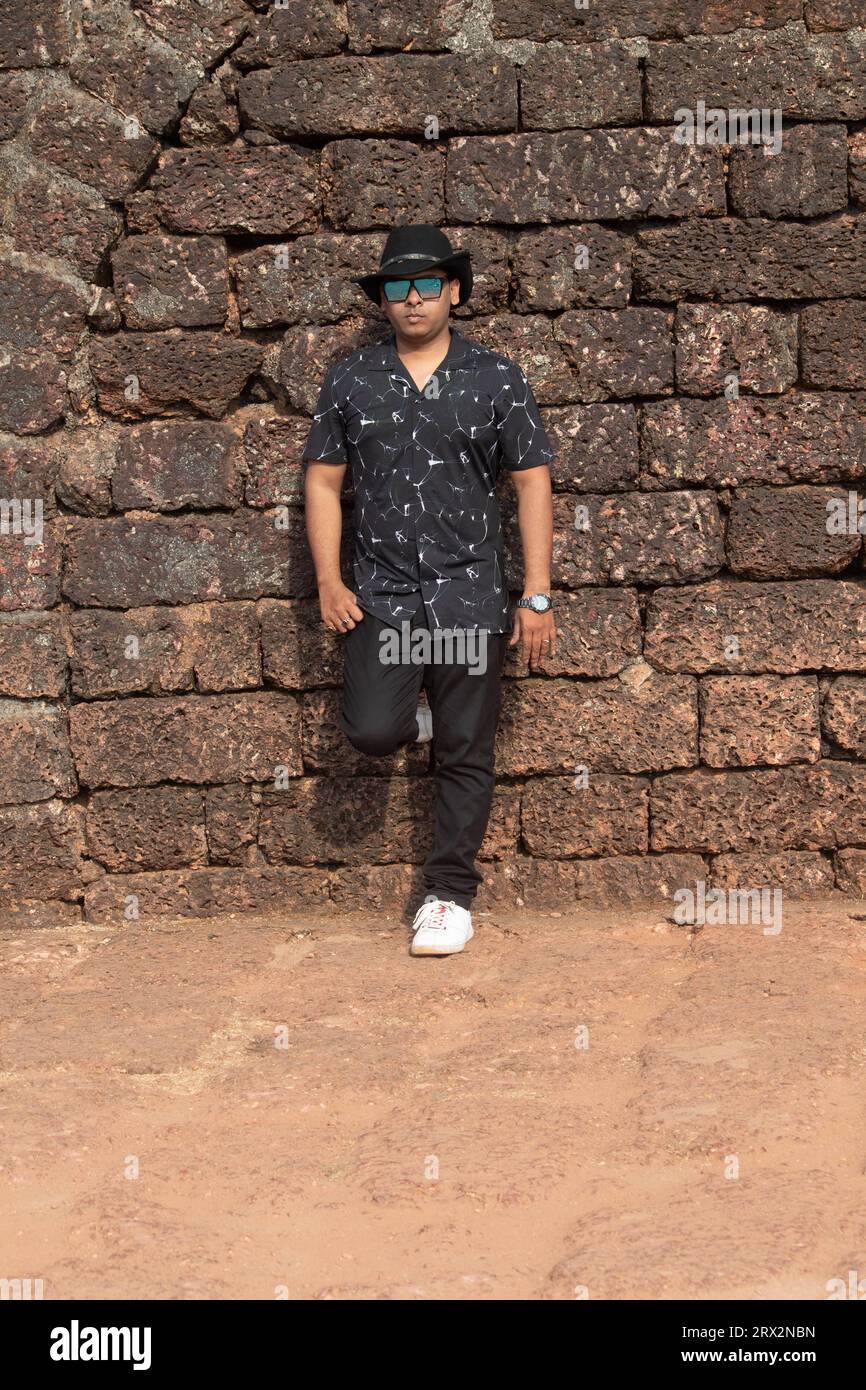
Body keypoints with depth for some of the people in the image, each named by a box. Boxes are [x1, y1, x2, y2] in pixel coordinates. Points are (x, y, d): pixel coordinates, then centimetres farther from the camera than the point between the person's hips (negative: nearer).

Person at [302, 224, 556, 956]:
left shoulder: (496, 378, 2)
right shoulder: (350, 381, 6)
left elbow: (533, 484, 1)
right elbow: (323, 480, 10)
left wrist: (538, 596, -5)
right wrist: (329, 580, 0)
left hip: (470, 596, -1)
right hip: (383, 593, 1)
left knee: (466, 756, 3)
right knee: (370, 731, -15)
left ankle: (450, 894, 17)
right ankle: (413, 717, 22)